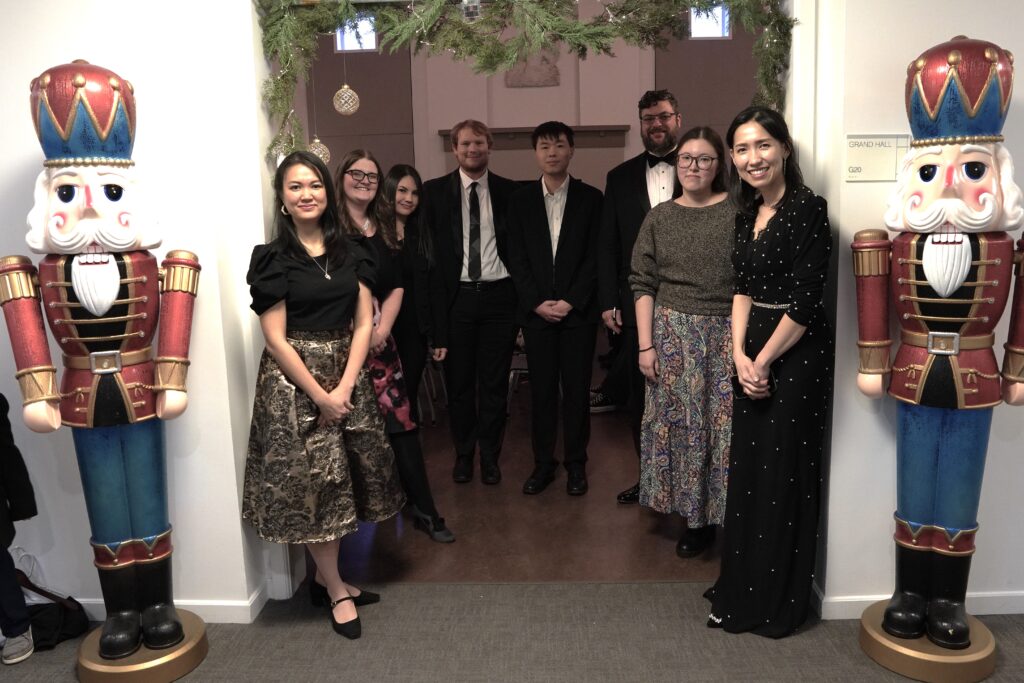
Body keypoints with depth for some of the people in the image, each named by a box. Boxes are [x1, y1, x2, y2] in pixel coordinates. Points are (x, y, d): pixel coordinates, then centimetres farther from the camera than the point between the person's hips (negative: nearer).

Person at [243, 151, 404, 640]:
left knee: (348, 478, 10)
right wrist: (321, 395, -12)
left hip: (346, 377, 5)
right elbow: (276, 340, -10)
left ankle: (326, 571, 31)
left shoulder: (351, 252, 5)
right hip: (294, 382, -4)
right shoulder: (273, 258, -7)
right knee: (315, 482, 3)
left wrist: (345, 386, -9)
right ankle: (336, 591, 19)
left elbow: (364, 323, 1)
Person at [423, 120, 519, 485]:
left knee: (494, 383, 9)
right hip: (456, 296, 0)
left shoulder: (509, 191, 5)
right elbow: (429, 251, -3)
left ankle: (489, 456, 27)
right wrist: (435, 314, -9)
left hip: (499, 295, 1)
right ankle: (463, 453, 30)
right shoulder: (434, 191, 1)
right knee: (459, 382, 11)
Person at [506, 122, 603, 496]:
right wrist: (537, 302, -8)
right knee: (541, 389, 6)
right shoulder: (520, 199, 7)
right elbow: (517, 258, 3)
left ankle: (576, 463, 17)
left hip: (578, 309, -1)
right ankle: (543, 462, 17)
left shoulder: (591, 198, 3)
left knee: (577, 389, 4)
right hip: (536, 310, 1)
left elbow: (595, 256, -2)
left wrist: (571, 301, -11)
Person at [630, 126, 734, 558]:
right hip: (673, 333, 2)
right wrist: (645, 345, -2)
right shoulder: (659, 219, 7)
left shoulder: (737, 212, 0)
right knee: (681, 424, 6)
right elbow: (643, 285, 4)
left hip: (727, 334, -2)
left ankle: (732, 518, 19)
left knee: (726, 425, 0)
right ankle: (697, 518, 22)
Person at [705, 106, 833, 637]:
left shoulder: (807, 209, -15)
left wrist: (763, 360, -10)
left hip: (796, 356, -8)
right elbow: (743, 289, 9)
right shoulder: (747, 212, 9)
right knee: (747, 471, 15)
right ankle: (742, 588, 32)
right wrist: (740, 355, -3)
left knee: (782, 476, 4)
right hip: (752, 356, 8)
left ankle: (777, 603, 22)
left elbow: (804, 304, -18)